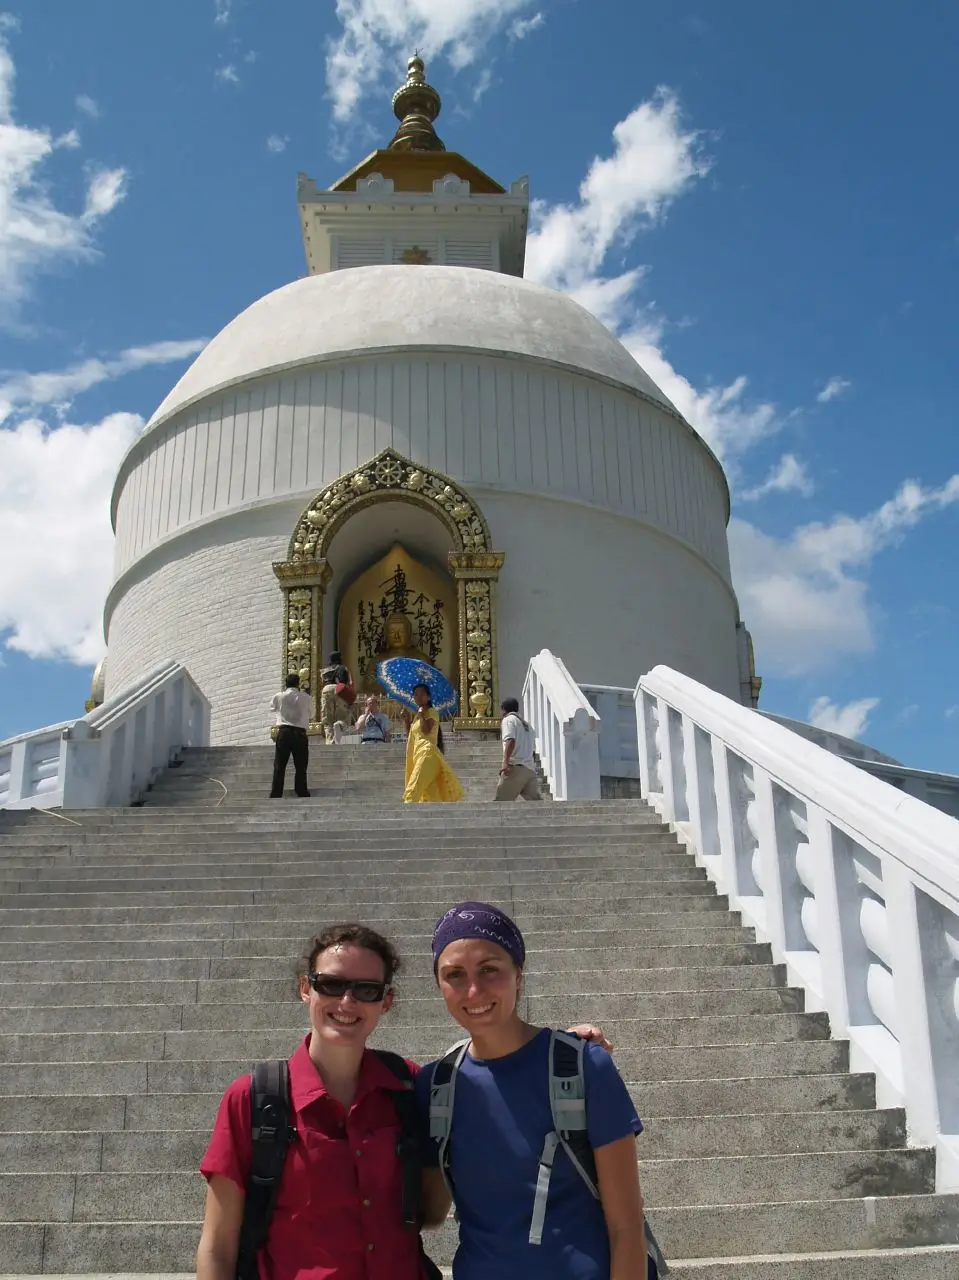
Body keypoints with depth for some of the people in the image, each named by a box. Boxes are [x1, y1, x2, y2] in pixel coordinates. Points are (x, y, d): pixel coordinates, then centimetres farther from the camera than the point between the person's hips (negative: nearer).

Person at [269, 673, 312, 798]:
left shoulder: (278, 697, 5)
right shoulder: (306, 698, 5)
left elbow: (272, 708, 23)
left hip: (284, 733, 0)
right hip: (300, 734, 0)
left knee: (279, 768, 0)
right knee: (300, 769, 2)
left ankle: (275, 797, -5)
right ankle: (302, 795, -1)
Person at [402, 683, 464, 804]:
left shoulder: (431, 712, 1)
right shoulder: (416, 716, 25)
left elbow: (426, 730, -15)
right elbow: (409, 736, 23)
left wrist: (421, 714, -7)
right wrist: (407, 719, 14)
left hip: (428, 754, -9)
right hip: (419, 754, 9)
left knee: (413, 789, -22)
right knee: (431, 795, 2)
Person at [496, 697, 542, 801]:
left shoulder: (508, 719, 3)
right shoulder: (525, 724, 27)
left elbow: (510, 741, -15)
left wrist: (505, 762, -23)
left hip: (516, 767, -8)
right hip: (530, 769, 8)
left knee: (500, 801, -6)